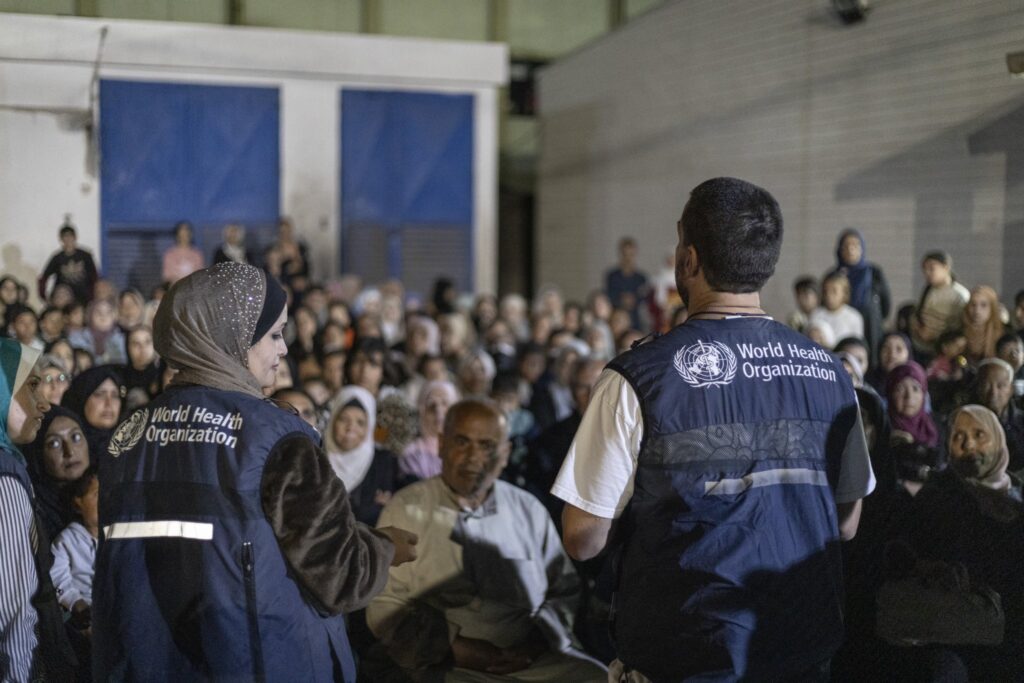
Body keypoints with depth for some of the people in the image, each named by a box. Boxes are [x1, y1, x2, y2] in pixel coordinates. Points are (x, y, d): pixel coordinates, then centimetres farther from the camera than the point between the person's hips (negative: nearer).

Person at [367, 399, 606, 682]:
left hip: (536, 658, 3)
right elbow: (385, 605, 0)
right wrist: (453, 646, -11)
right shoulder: (406, 509, 7)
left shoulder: (529, 510, 17)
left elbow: (566, 591, 19)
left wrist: (538, 640, 0)